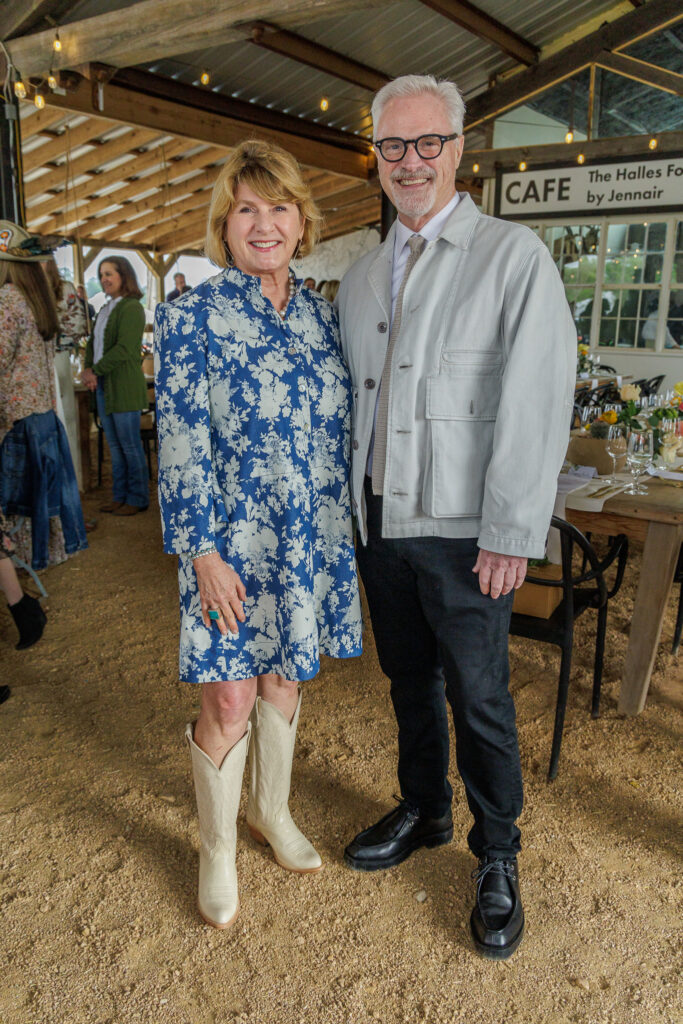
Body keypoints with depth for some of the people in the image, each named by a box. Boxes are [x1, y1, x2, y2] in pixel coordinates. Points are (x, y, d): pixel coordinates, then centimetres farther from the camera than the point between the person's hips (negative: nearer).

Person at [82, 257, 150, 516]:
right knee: (114, 446, 12)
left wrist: (96, 370, -14)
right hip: (103, 385, 8)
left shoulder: (131, 307, -9)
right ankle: (120, 496, 20)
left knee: (130, 446, -2)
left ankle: (137, 499, 8)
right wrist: (88, 369, -2)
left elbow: (124, 349, -17)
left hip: (124, 385, -8)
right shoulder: (106, 308, 18)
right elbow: (93, 342, 16)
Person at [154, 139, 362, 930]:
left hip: (313, 539, 5)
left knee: (284, 679, 18)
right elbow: (181, 442, -11)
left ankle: (271, 810, 41)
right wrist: (202, 550, -15)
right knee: (229, 701, 3)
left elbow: (339, 430, 11)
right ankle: (217, 849, 29)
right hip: (234, 541, -4)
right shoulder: (191, 317, -7)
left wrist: (344, 525, 11)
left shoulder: (321, 315, 7)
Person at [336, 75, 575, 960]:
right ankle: (422, 812, 42)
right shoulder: (362, 275, 12)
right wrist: (354, 504, 10)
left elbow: (536, 406, -13)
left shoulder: (513, 257, -7)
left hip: (459, 531, -5)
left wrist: (510, 536, -16)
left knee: (477, 701, 6)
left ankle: (497, 859, 29)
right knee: (409, 680, 19)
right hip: (379, 521, 6)